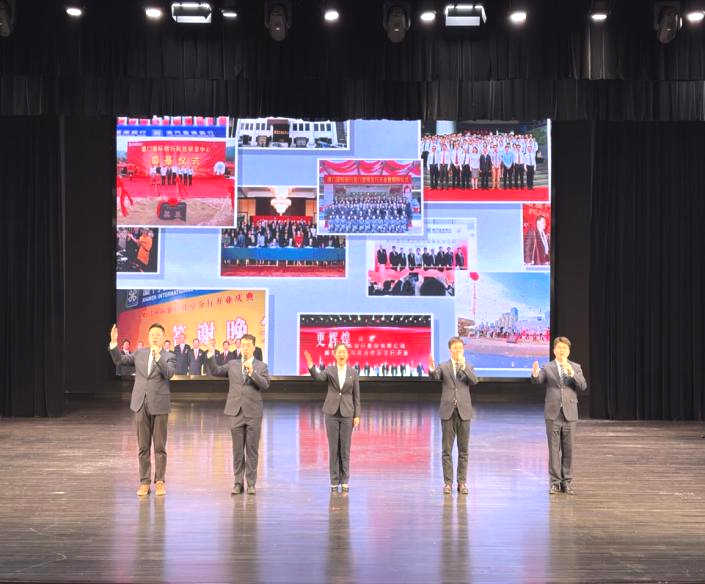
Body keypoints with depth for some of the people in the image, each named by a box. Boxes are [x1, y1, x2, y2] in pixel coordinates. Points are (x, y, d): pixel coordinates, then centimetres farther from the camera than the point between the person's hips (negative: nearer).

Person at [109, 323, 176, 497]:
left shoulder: (169, 357, 0)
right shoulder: (139, 353, 11)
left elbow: (169, 373, -17)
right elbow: (119, 360, 6)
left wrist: (158, 357, -27)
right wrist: (113, 343, -8)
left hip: (159, 406, -3)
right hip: (141, 406, 3)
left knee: (160, 447, 2)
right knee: (143, 447, 6)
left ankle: (160, 482, 10)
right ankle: (144, 482, 11)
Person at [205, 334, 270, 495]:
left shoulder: (261, 366, 3)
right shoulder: (232, 365, 11)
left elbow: (265, 384, -11)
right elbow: (215, 371, 3)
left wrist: (252, 372, -23)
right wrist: (211, 356, -11)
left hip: (253, 413, -2)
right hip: (236, 412, 2)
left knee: (252, 450, 2)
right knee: (237, 450, 6)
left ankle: (251, 483, 8)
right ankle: (238, 483, 12)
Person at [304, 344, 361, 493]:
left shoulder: (353, 373, 3)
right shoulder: (329, 370, 0)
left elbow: (356, 396, 5)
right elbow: (318, 376, -21)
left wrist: (357, 416, -1)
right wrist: (311, 367, -41)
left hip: (347, 414, 0)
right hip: (332, 413, 0)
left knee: (345, 449, 4)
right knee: (333, 448, 3)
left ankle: (344, 482, 11)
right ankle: (334, 482, 9)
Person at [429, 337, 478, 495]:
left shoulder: (468, 367, 8)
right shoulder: (443, 366, 5)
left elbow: (474, 381, -10)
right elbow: (435, 376, -16)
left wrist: (464, 367, -23)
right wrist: (432, 370, -38)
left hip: (464, 411, 1)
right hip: (448, 411, -1)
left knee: (463, 450, 5)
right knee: (447, 450, 1)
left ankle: (462, 482, 11)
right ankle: (447, 482, 6)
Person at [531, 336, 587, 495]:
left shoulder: (575, 367, 8)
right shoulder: (547, 368, 4)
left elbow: (583, 386, -5)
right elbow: (537, 380, -14)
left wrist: (571, 373, -19)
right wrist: (535, 373, -37)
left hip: (569, 414, 1)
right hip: (553, 414, -1)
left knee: (568, 449, 4)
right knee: (554, 449, 1)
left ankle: (566, 482, 11)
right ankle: (555, 482, 6)